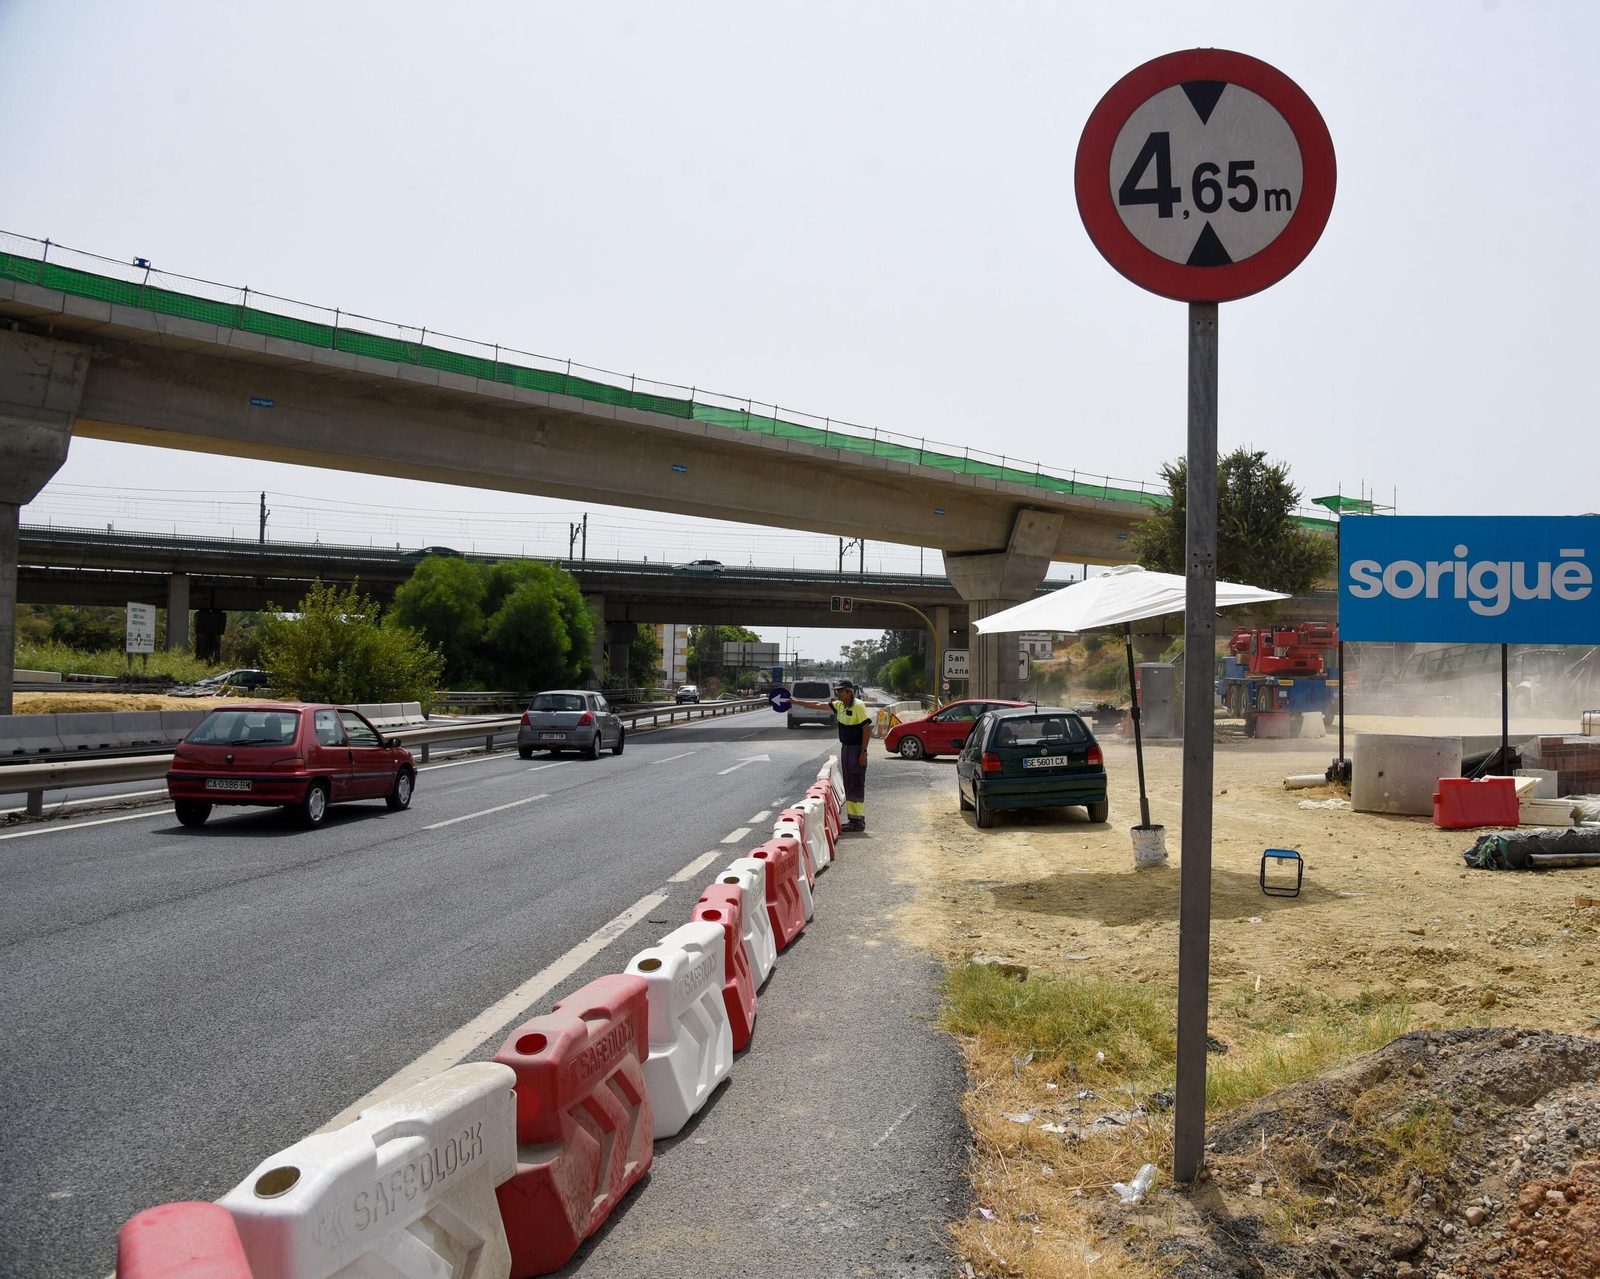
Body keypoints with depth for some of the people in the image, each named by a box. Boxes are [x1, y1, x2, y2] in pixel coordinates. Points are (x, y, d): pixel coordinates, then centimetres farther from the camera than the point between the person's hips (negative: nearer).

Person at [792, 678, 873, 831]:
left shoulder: (858, 706, -14)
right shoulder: (839, 705, 10)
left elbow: (867, 728, -17)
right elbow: (818, 705, 16)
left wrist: (863, 752, -20)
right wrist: (796, 702, 15)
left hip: (856, 749, -9)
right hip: (845, 748, 9)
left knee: (857, 785, -7)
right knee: (848, 785, 11)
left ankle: (859, 821, -4)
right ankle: (852, 818, 17)